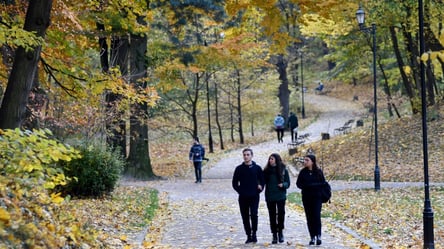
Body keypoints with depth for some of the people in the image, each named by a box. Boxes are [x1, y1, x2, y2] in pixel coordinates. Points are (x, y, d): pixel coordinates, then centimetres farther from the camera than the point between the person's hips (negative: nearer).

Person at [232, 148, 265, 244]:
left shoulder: (257, 168, 3)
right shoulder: (239, 169, 5)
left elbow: (262, 181, 9)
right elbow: (234, 183, 9)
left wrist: (259, 189, -3)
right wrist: (240, 191, -1)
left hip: (254, 197, -2)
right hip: (243, 198, 2)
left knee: (253, 215, -15)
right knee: (245, 217, 4)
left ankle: (254, 233, -1)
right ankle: (249, 236, 12)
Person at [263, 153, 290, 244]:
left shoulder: (283, 170, -1)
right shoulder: (266, 170, 4)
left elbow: (288, 183, 2)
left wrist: (283, 185, -17)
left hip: (280, 196, -2)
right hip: (270, 196, 2)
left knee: (281, 214, -3)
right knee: (272, 215, 5)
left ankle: (280, 232, 13)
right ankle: (274, 235, 11)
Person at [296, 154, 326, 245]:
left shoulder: (318, 171, -2)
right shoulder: (303, 172, 4)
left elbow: (323, 183, 0)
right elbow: (298, 183, 4)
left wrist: (311, 185, -11)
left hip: (317, 197, -2)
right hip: (306, 198, 2)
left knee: (316, 216, -12)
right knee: (309, 217, 2)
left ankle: (318, 236, -9)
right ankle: (312, 237, 7)